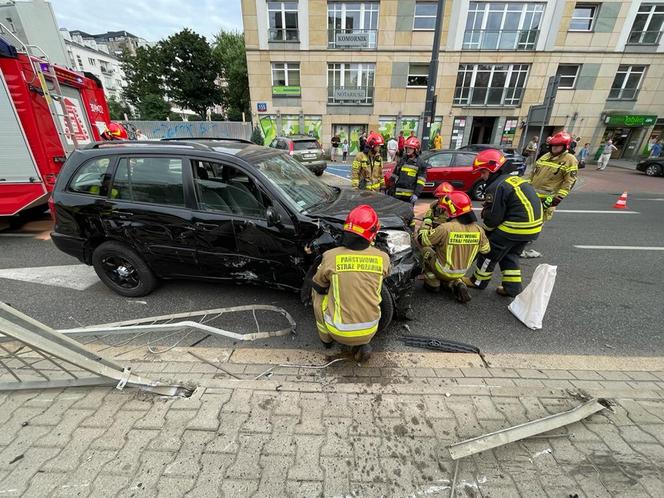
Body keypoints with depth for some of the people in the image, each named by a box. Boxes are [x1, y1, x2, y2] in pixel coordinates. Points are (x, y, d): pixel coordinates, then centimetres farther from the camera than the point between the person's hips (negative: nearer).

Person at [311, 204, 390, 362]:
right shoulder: (383, 258, -11)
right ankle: (362, 344, 16)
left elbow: (318, 287, 1)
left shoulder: (331, 256, -17)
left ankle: (326, 338, 33)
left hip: (339, 330, -2)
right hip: (369, 330, 2)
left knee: (317, 292, 21)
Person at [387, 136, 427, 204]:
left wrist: (416, 194, -17)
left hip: (410, 195, -4)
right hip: (398, 193, 4)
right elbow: (394, 176, 16)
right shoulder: (402, 160, 13)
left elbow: (421, 181, -8)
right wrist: (391, 189, 14)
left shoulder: (420, 163, -2)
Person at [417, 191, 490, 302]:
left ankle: (433, 283, 16)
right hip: (462, 272, 6)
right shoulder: (478, 230, -12)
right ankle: (456, 283, 6)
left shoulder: (445, 228, -28)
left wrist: (422, 229, 6)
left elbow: (422, 240, -16)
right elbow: (486, 249, 4)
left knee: (426, 249, 16)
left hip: (443, 271, -5)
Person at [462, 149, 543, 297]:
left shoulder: (496, 187, -14)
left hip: (517, 226, -9)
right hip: (534, 225, 9)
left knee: (490, 251, 7)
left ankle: (478, 281, 19)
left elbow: (493, 217, -14)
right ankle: (512, 286, 25)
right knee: (510, 255, 22)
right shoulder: (514, 179, 15)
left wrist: (484, 231, 5)